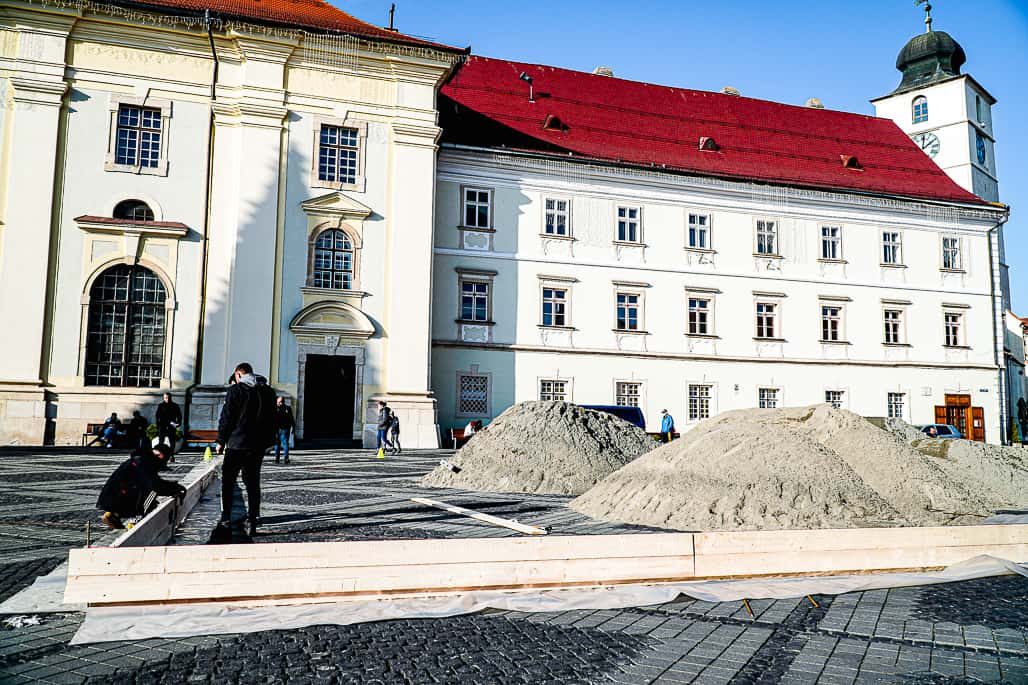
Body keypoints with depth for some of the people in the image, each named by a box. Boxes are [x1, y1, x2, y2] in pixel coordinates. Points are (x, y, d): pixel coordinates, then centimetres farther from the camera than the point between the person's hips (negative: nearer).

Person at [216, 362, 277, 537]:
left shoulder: (235, 390, -7)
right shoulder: (268, 391, 9)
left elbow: (226, 418, -7)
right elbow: (272, 418, 13)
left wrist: (221, 441, 1)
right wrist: (268, 441, 18)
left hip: (237, 444, -4)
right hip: (259, 446, 4)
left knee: (228, 481, 9)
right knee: (253, 483, 8)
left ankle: (226, 518, 10)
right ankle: (252, 521, 5)